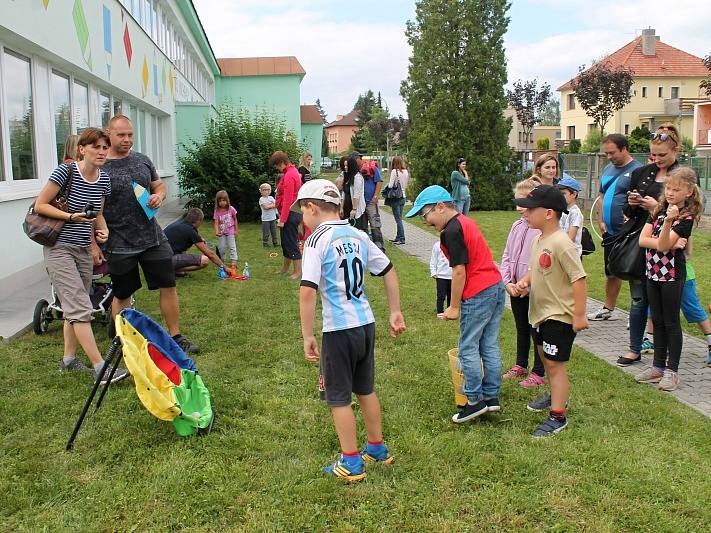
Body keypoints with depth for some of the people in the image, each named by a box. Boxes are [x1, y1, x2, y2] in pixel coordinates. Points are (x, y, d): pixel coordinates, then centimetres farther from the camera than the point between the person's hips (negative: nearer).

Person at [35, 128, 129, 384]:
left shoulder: (103, 179, 3)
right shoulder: (66, 171, -15)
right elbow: (40, 205, -10)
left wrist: (102, 231, -5)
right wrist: (72, 216, -21)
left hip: (84, 249, 7)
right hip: (59, 249, -7)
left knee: (74, 307, 14)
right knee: (80, 308, -12)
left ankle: (68, 360, 26)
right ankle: (100, 368, -14)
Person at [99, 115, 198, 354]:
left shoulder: (142, 160, 6)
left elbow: (159, 185, 19)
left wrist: (159, 196, -5)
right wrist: (94, 244, -12)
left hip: (153, 238, 4)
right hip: (120, 246, -4)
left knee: (168, 287, 6)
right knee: (122, 296, 9)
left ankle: (176, 336, 19)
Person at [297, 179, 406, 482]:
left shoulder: (317, 239, -13)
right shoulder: (358, 235, 7)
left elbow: (307, 290, -21)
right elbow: (389, 271, 13)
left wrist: (307, 336, -15)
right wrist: (395, 312, 20)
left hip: (339, 329, -7)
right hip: (366, 323, 7)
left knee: (339, 397, 8)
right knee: (365, 390, 22)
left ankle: (351, 464, 18)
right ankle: (378, 449, 35)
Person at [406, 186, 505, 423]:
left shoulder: (452, 230, -15)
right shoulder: (466, 221, 15)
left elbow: (459, 271, -17)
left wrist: (454, 307, -10)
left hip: (478, 295, -10)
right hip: (496, 287, 10)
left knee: (468, 348, 1)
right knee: (490, 345, 14)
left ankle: (475, 401, 7)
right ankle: (492, 396, 21)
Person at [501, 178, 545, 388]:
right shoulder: (517, 226, 5)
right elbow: (507, 256, 8)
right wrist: (507, 282, -3)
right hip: (515, 290, 7)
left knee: (536, 331, 7)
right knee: (521, 329, 21)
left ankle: (539, 373, 21)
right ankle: (520, 366, 37)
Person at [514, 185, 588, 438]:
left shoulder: (561, 243, -24)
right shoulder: (538, 239, 5)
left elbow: (579, 278, -24)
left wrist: (579, 315, -23)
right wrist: (525, 281, -3)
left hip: (559, 315, -10)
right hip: (541, 312, 10)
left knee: (555, 363, -4)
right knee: (545, 357, 24)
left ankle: (558, 416, 5)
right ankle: (557, 395, 45)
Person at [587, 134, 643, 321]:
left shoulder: (637, 170, -10)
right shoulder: (607, 169, 14)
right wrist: (601, 221, 8)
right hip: (609, 232, 8)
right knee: (611, 272, 17)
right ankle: (607, 309, 29)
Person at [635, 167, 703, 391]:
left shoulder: (686, 217, -12)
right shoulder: (659, 209, 6)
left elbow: (663, 244, -23)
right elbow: (642, 239, -3)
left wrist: (669, 221, -36)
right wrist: (665, 243, -17)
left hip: (672, 274, -6)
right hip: (653, 272, 6)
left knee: (671, 322, 2)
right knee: (657, 321, 13)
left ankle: (672, 370, 12)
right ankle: (658, 366, 24)